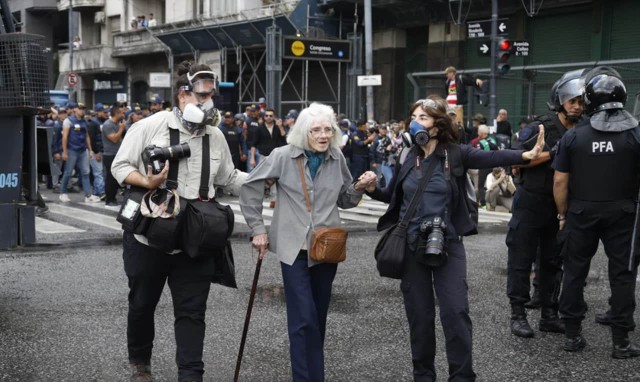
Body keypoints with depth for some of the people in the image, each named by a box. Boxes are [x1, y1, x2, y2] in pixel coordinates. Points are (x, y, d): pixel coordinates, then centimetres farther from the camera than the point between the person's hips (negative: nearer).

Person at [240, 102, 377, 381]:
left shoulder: (337, 159, 3)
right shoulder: (284, 156, -8)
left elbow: (345, 200, 14)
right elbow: (250, 186, 0)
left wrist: (360, 187, -7)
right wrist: (257, 229, -1)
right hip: (294, 248, -4)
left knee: (318, 317, 12)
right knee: (304, 319, -10)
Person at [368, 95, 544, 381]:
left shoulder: (455, 154, -6)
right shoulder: (406, 157, 4)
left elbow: (490, 157, -21)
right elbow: (393, 196, 15)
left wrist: (526, 155, -37)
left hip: (447, 244, -3)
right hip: (411, 246, 3)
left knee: (455, 311, -5)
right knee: (419, 314, 9)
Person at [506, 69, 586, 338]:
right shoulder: (541, 127, -9)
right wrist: (552, 152, -22)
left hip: (560, 207, 5)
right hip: (531, 203, -4)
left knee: (552, 261, 11)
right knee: (521, 260, 1)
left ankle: (549, 315, 20)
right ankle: (518, 315, 9)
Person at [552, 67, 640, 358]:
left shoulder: (573, 136, -5)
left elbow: (560, 182, -4)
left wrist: (563, 214, 7)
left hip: (581, 213, 1)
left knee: (574, 273, 11)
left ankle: (572, 334, 17)